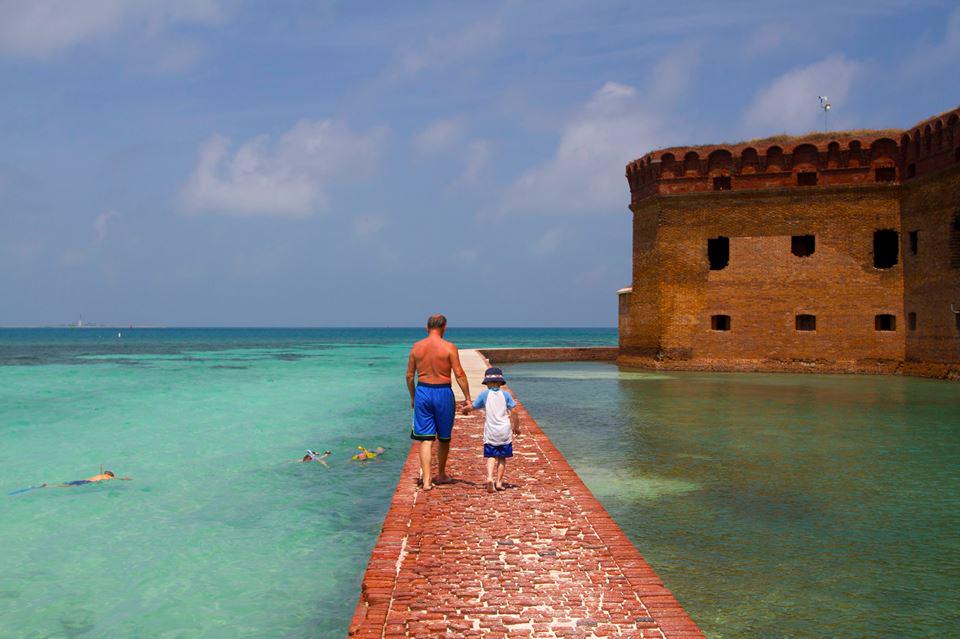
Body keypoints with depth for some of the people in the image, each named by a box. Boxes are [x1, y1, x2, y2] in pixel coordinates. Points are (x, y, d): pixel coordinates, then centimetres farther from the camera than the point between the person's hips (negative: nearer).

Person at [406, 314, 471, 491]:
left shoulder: (416, 347, 3)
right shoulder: (449, 348, -7)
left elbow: (409, 376, 7)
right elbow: (459, 374, -9)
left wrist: (412, 397, 19)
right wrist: (468, 398, -3)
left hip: (422, 391, 2)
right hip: (443, 392, -2)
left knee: (425, 438, 4)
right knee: (444, 437, 15)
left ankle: (426, 479, -5)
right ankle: (441, 475, 29)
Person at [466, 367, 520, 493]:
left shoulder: (484, 395, -1)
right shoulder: (505, 394, 2)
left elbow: (472, 407, 6)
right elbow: (514, 412, 0)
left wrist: (465, 410, 29)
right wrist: (516, 427, 12)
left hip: (490, 432, -1)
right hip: (505, 432, 1)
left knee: (491, 456, 0)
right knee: (502, 457, 10)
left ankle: (490, 477, -23)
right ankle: (498, 481, 8)